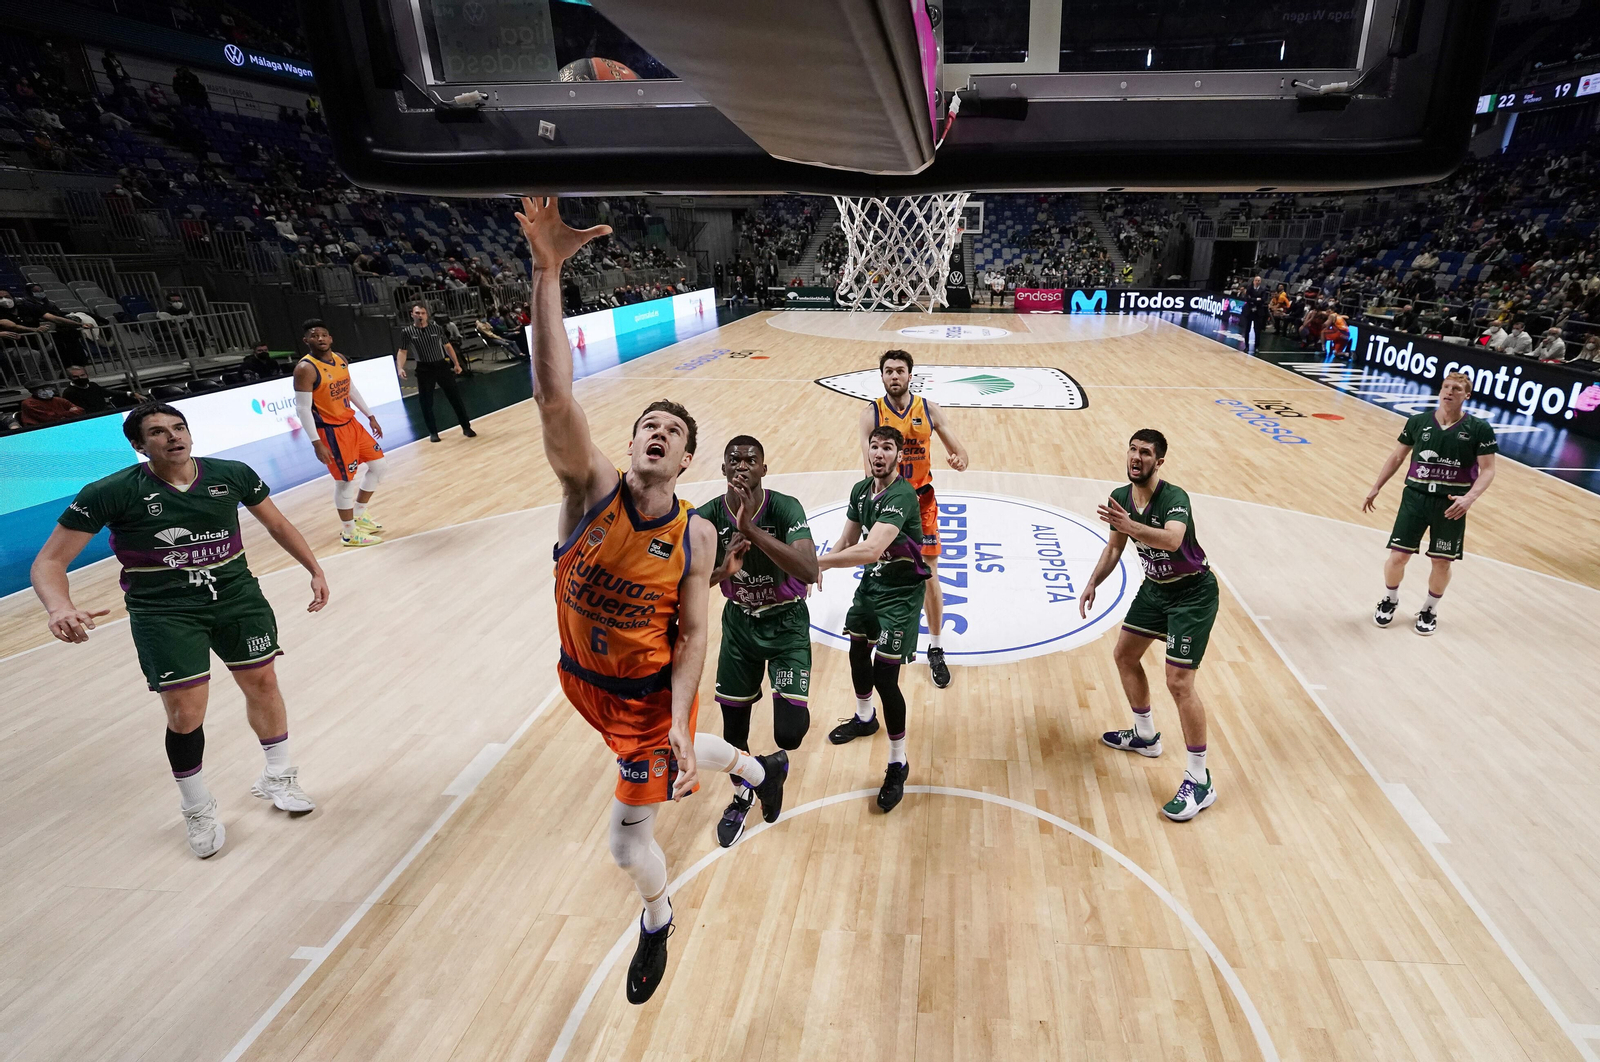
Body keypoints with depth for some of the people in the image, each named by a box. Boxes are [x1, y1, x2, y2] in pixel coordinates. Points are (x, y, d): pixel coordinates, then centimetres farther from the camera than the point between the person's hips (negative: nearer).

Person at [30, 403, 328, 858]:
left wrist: (315, 570, 11)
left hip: (236, 595, 3)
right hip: (163, 612, -3)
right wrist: (61, 609, -29)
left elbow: (276, 523, 13)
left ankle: (278, 777, 34)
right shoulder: (111, 493, -12)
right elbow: (50, 561, -9)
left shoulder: (232, 475, -4)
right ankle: (198, 811, 24)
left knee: (262, 682, 8)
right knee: (185, 714, -4)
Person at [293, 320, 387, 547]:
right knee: (345, 481, -3)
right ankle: (349, 533, 13)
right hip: (329, 431, -9)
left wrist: (370, 416, 19)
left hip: (351, 423, 9)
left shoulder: (340, 359, 5)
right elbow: (302, 408, -20)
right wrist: (316, 443, -23)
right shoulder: (305, 369, -19)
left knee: (378, 464, 15)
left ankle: (359, 515, 31)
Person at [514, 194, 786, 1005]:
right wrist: (546, 270, -48)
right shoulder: (590, 487, -21)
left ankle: (656, 921, 41)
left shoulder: (695, 535, -20)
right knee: (675, 759, 28)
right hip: (585, 678, 3)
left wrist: (678, 722, -24)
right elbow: (553, 395, -38)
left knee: (629, 840, 5)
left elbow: (692, 636, -14)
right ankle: (759, 767, 60)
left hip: (653, 691, -3)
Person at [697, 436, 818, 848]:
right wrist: (722, 570, -35)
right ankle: (742, 796, 43)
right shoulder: (707, 517, -15)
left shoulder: (785, 508, -25)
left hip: (787, 623, -3)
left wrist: (751, 528, -45)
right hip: (739, 622, 3)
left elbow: (809, 571, -40)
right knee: (733, 724, 11)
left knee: (789, 733, -13)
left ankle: (776, 760, 27)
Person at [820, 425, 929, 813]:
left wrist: (819, 561, -36)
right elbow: (847, 540, 6)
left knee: (885, 677, -10)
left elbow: (871, 549, -41)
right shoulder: (860, 490, -1)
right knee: (857, 652, 23)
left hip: (901, 593, -8)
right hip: (872, 582, 8)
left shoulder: (902, 496, -28)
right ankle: (865, 718, 52)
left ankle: (898, 763, 10)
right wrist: (820, 568, -10)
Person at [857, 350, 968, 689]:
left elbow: (960, 452, -6)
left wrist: (958, 460, -30)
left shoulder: (929, 410, -6)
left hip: (921, 501, 0)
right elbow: (869, 465, -19)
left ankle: (936, 650, 16)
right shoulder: (871, 414, -10)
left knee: (929, 577, 1)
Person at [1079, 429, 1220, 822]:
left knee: (1179, 681, -13)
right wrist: (1093, 583, 3)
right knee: (1124, 655, 15)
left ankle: (1200, 781, 1)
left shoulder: (1174, 498, -27)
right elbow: (1115, 547, 12)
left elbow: (1172, 540, -48)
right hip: (1155, 587, 8)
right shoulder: (1119, 498, -4)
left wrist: (1129, 525, -61)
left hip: (1192, 593, -8)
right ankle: (1145, 736, 37)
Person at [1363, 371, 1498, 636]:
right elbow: (1396, 457, 11)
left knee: (1442, 562, 8)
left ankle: (1429, 610, 30)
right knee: (1397, 556, -1)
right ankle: (1390, 601, 26)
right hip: (1415, 497, 1)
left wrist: (1470, 497, -23)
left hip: (1451, 505, -1)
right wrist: (1375, 488, 9)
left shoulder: (1480, 429, -5)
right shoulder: (1418, 422, 0)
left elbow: (1487, 470, -6)